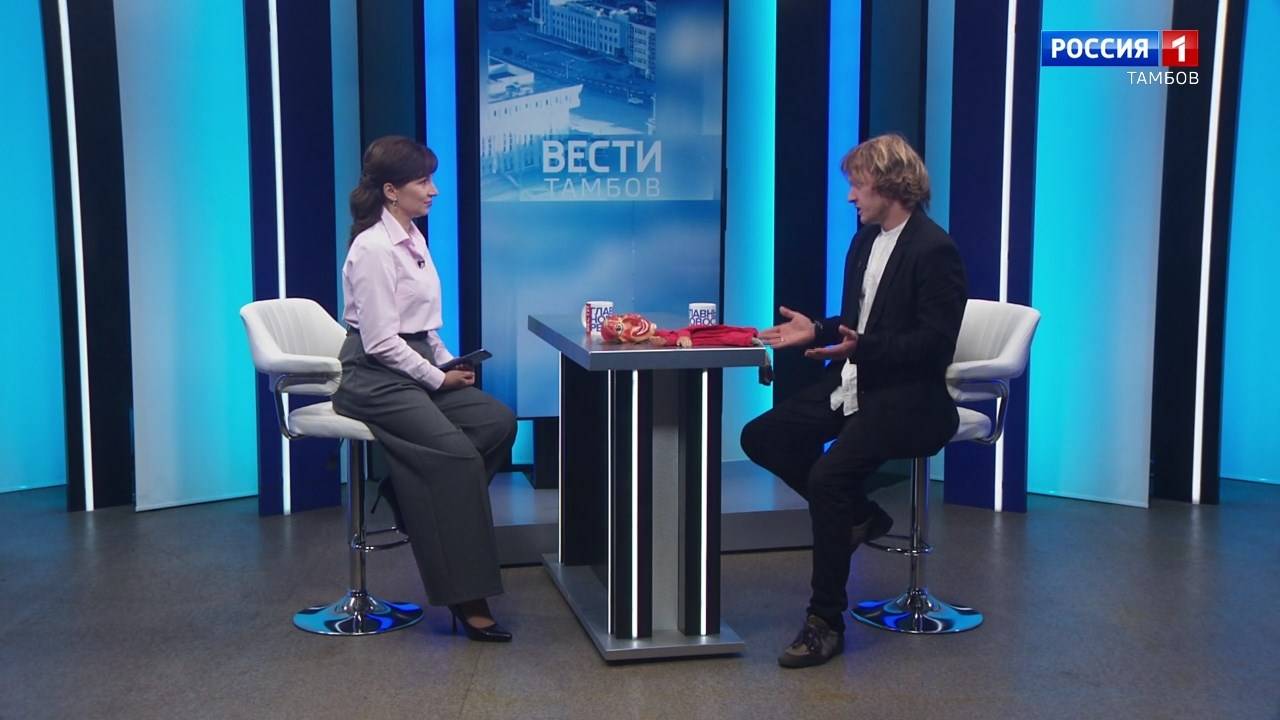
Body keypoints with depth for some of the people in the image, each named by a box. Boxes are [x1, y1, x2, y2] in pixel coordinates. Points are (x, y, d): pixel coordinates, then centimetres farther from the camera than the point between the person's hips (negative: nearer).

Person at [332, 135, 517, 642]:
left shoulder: (412, 238, 13)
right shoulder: (373, 248, -15)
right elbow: (380, 341, -19)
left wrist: (449, 362, 4)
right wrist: (439, 378, -13)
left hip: (415, 367, 9)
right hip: (375, 378, -9)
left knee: (499, 421, -9)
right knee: (459, 457, -21)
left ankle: (413, 494, 0)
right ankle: (465, 599, -16)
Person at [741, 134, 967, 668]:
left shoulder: (934, 250, -15)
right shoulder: (866, 239, 12)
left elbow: (935, 342, -19)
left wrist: (860, 347, -28)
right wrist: (817, 331, 4)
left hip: (906, 398, -9)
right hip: (852, 384, 10)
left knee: (829, 474, -27)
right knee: (761, 437, -1)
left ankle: (825, 622, -15)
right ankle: (858, 514, 11)